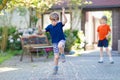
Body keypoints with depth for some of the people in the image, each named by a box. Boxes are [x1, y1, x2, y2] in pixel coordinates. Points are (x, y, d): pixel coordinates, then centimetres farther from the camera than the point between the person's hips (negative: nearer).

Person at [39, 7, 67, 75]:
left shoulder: (60, 24, -10)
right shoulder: (49, 27, -5)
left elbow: (65, 21, -27)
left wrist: (63, 14, -39)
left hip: (62, 40, -2)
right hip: (55, 42, 2)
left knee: (60, 46, -39)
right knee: (56, 56, 2)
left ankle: (62, 55, -10)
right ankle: (56, 68, 21)